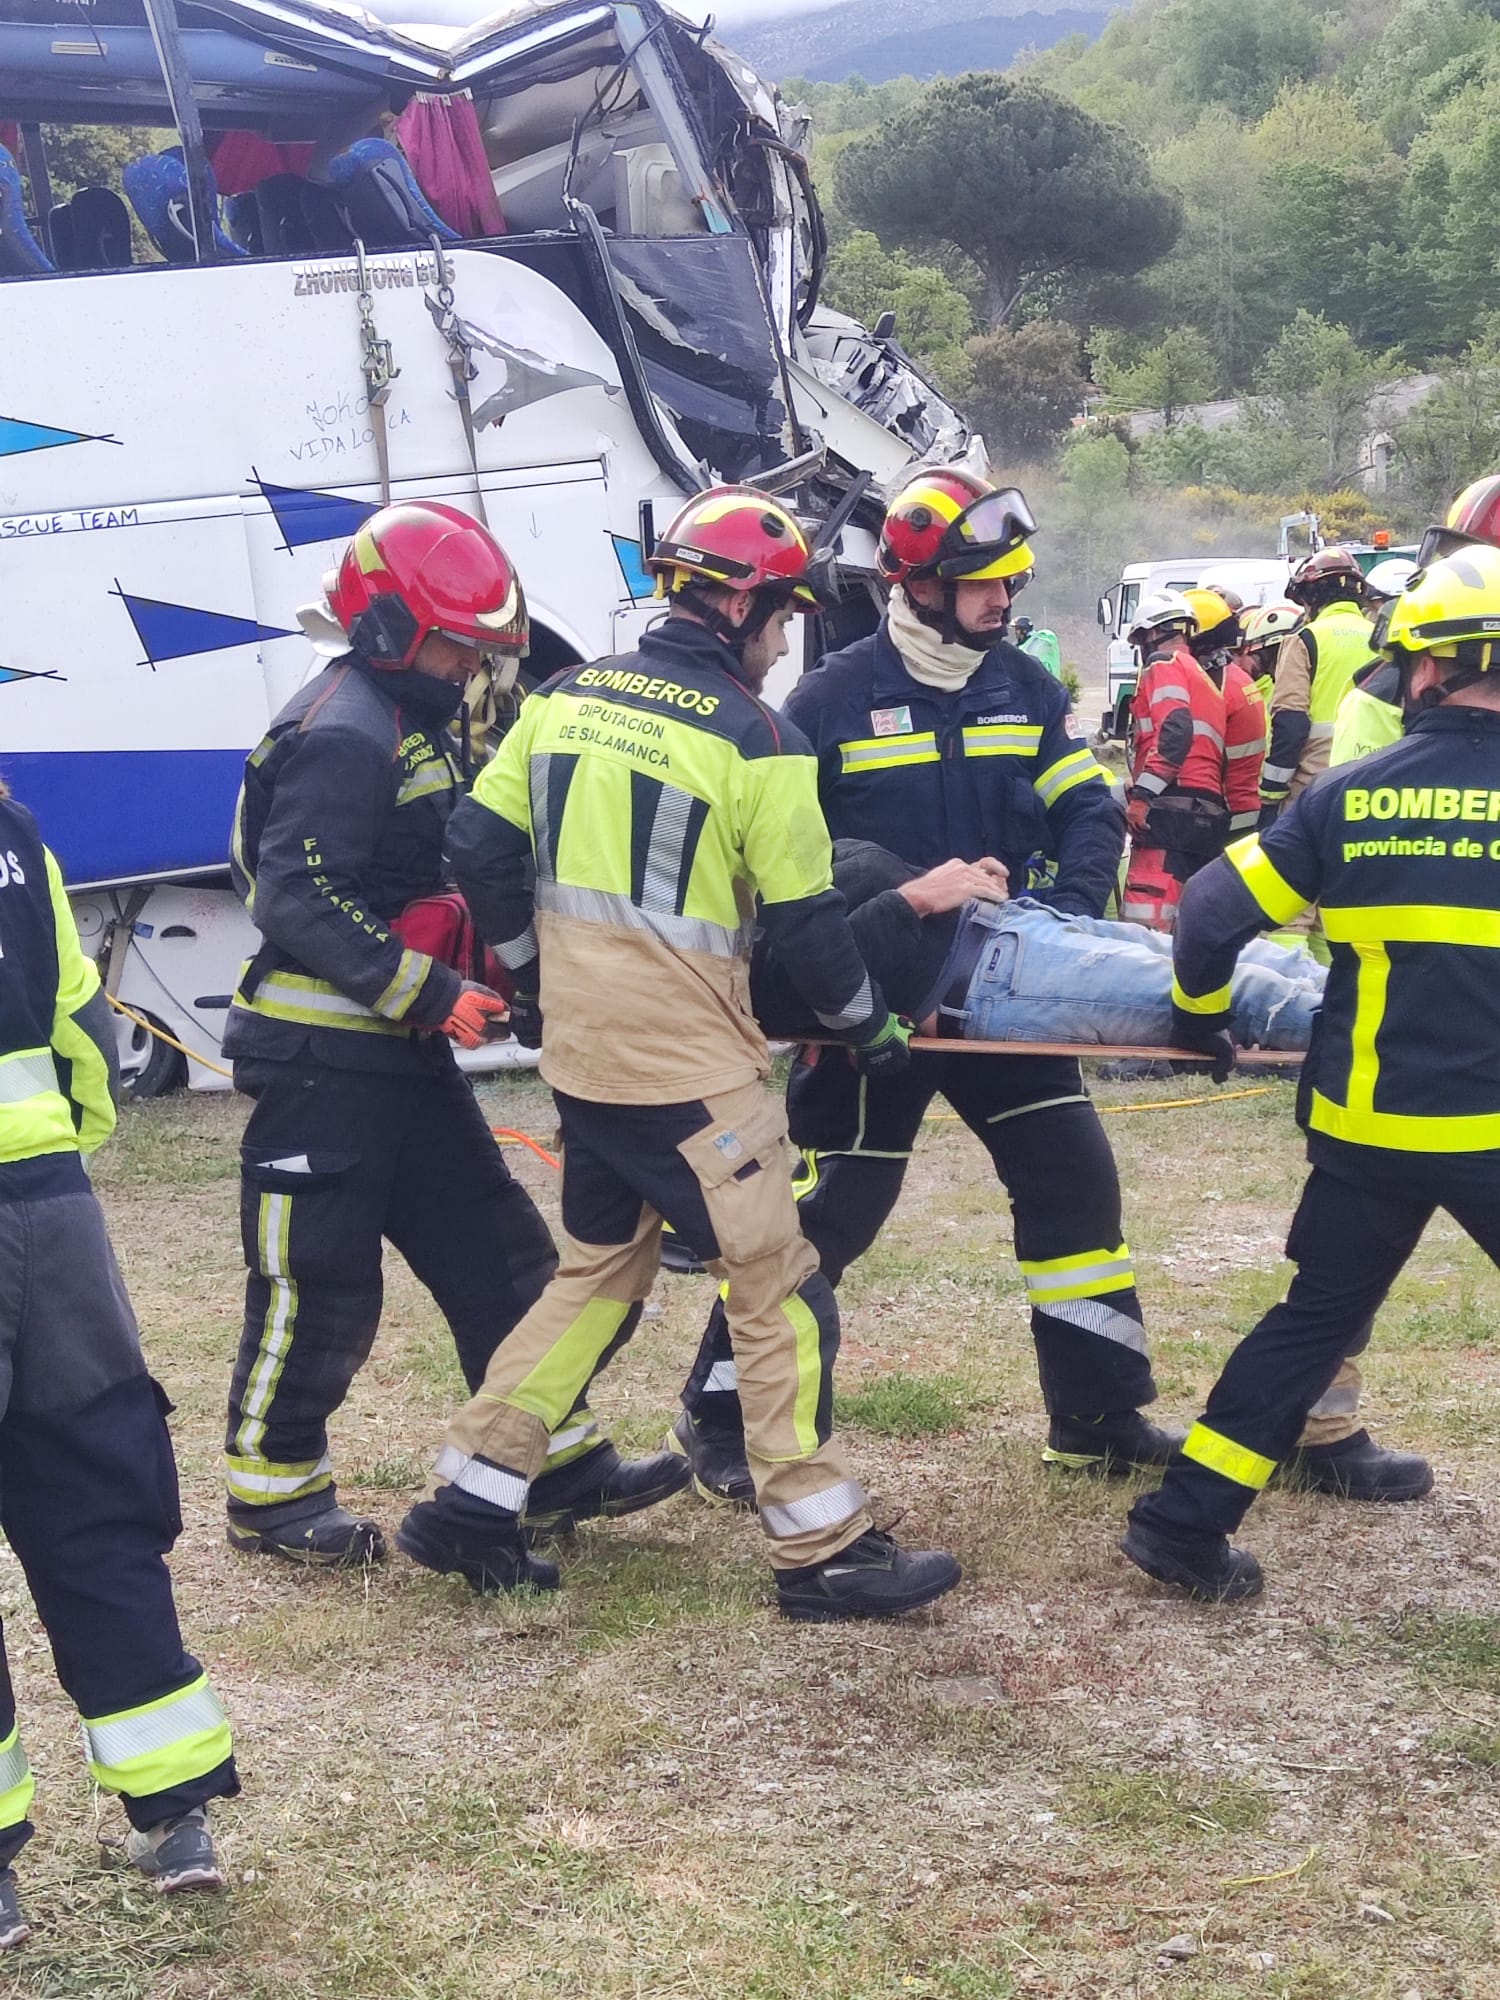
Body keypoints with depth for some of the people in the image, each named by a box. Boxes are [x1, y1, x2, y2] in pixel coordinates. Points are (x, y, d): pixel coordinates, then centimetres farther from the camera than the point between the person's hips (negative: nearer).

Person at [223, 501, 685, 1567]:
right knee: (320, 1281, -1)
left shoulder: (412, 722, 15)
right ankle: (272, 1490, 14)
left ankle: (559, 1465, 19)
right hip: (320, 1054, -10)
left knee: (498, 1249, 11)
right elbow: (298, 901, -25)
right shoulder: (345, 731, -17)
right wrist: (430, 994, -24)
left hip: (397, 1049, 10)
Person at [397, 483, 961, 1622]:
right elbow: (806, 921, -8)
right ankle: (824, 1552, 6)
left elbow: (482, 846, 7)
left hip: (579, 1047, 7)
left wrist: (536, 977, 20)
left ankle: (471, 1502, 21)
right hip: (689, 1064, -7)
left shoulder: (568, 698, 6)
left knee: (600, 1271, 20)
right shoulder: (756, 740, -12)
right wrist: (875, 1033, 7)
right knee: (781, 1290, 2)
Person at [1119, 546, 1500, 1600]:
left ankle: (1185, 1520, 18)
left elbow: (1213, 915, -3)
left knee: (1315, 1318, 18)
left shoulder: (1351, 794, -2)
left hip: (1367, 1121, 3)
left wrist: (1204, 1014, 15)